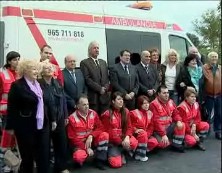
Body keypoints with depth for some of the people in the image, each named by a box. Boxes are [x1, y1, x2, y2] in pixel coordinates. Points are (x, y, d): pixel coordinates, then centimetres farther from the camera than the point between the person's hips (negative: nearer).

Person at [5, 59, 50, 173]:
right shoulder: (17, 86, -9)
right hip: (26, 127, -6)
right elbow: (11, 108, -9)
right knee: (27, 157, 7)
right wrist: (11, 126, -9)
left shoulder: (39, 84, 9)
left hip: (42, 126, 6)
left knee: (44, 156, 9)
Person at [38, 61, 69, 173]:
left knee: (61, 143, 11)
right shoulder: (39, 85, -13)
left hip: (59, 118, 6)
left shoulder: (57, 83, 7)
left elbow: (63, 99, 10)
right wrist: (51, 120, -16)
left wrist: (65, 116, 8)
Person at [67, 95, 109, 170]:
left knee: (105, 135, -23)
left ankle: (99, 160, -10)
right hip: (79, 144, -4)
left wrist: (91, 136, -23)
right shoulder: (72, 118, -14)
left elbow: (100, 128, -3)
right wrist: (86, 148, -20)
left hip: (92, 141, 4)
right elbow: (72, 138, -13)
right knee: (79, 157, -36)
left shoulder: (93, 114, -2)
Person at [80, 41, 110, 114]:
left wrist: (106, 87, -3)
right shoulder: (84, 63, 0)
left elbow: (107, 77, 16)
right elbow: (87, 79, -9)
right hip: (93, 97, -5)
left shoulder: (103, 62, 20)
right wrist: (99, 88, -12)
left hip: (104, 96, 5)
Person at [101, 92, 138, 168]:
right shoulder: (107, 114, -11)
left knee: (134, 143, -30)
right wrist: (121, 142, -16)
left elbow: (129, 127, 4)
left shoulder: (125, 111, 3)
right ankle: (110, 154, 13)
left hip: (123, 137, 5)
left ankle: (121, 153, 1)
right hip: (112, 141, -5)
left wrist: (127, 137, -18)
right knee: (116, 163, -22)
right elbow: (108, 132, -11)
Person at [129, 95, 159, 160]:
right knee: (143, 134, -36)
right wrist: (136, 130, -24)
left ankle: (138, 151, -6)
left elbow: (151, 126, 3)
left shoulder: (150, 113, 3)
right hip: (135, 135, -5)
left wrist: (147, 134, -13)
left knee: (155, 142, -19)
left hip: (146, 135, 5)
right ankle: (140, 155, -21)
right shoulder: (134, 113, -13)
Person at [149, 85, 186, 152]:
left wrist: (178, 121, -14)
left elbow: (176, 113, 10)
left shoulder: (170, 102, 4)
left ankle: (176, 145, -1)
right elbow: (156, 122, -22)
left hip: (169, 126, 7)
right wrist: (163, 135, -26)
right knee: (163, 143, -30)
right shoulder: (154, 104, -18)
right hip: (159, 129, -7)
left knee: (182, 125, -15)